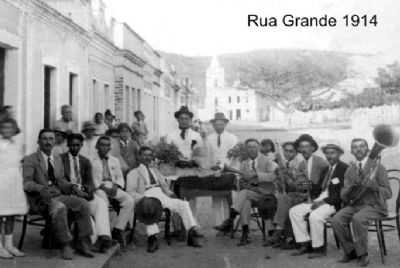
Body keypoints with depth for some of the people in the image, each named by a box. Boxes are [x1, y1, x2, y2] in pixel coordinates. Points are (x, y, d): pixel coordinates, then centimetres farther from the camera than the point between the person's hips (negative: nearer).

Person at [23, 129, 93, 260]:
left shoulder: (58, 160, 22)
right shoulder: (30, 160, 2)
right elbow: (26, 183, -9)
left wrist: (72, 187, 0)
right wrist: (40, 188, -29)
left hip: (58, 196, 6)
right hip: (40, 199, -6)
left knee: (83, 204, -21)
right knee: (59, 208, -37)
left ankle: (83, 243, -17)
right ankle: (65, 245, -28)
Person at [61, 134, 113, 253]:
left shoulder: (85, 161, 20)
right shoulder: (60, 159, 7)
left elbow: (90, 181, 10)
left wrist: (90, 190, -14)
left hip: (84, 192, 4)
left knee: (101, 203, -27)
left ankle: (104, 237, -40)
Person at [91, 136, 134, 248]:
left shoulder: (115, 161, 24)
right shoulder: (92, 161, 11)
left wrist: (116, 186, -4)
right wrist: (102, 186, -14)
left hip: (113, 188, 4)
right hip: (98, 188, -4)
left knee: (129, 200, -25)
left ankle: (118, 230, -23)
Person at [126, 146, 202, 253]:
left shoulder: (156, 171, 32)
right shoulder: (134, 173, 15)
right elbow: (130, 192, 4)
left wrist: (170, 194, 3)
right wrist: (142, 198, -15)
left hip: (162, 196, 5)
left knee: (184, 204, -19)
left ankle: (192, 232, -29)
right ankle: (152, 238, -48)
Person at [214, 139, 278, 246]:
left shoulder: (266, 161, 5)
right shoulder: (244, 163, 20)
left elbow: (273, 176, -10)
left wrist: (256, 174, -19)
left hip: (263, 192, -3)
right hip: (248, 190, 3)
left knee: (244, 193, -33)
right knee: (246, 201, -33)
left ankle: (230, 220, -37)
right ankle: (245, 235, -36)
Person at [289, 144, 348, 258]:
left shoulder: (344, 168, -8)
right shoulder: (326, 168, 18)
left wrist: (324, 201, -20)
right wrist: (317, 200, -4)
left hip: (334, 202, -9)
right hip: (321, 200, 9)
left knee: (315, 216, -34)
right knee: (294, 211, -4)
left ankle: (319, 248, -15)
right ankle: (306, 244, -1)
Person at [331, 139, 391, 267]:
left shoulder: (378, 167, -3)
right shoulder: (350, 170, 11)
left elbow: (388, 193, -7)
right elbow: (344, 196, 5)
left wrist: (373, 186, -26)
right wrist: (352, 186, -16)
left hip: (374, 206, -4)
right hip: (355, 205, 5)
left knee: (358, 218, -36)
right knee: (336, 220, -24)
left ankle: (363, 254, -16)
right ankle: (351, 251, -4)